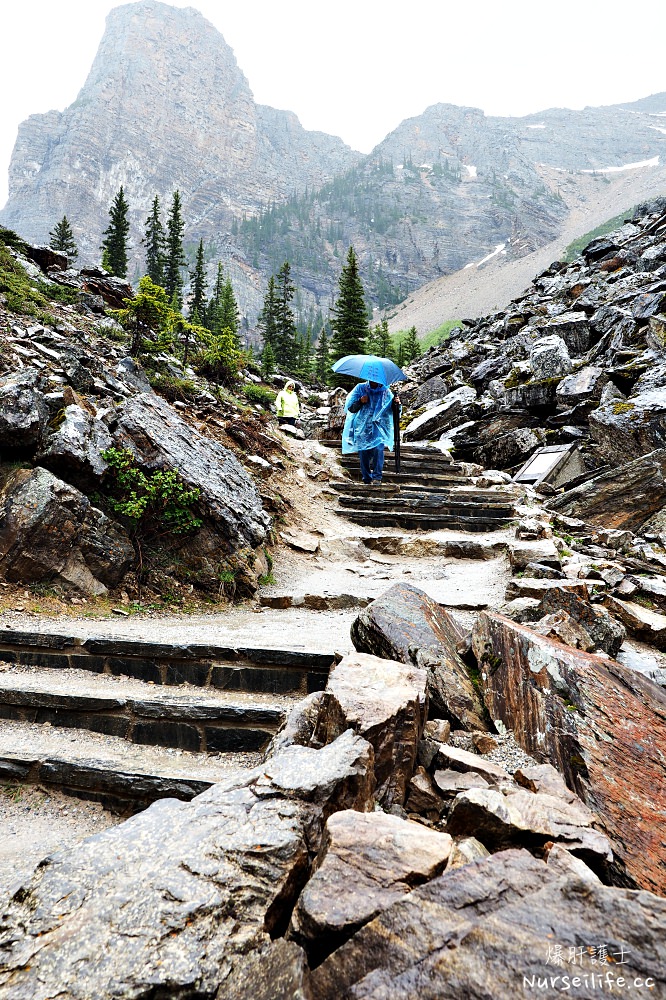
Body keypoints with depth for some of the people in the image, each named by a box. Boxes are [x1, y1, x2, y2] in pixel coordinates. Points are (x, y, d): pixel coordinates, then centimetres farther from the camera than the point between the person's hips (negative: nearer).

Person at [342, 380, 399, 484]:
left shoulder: (385, 391, 10)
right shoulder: (360, 389, 9)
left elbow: (391, 410, 7)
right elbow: (350, 408, 5)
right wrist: (360, 401, -13)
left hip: (379, 427, -1)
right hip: (362, 427, 1)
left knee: (378, 449, -22)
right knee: (363, 453, 0)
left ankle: (377, 477, -17)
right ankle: (367, 480, 13)